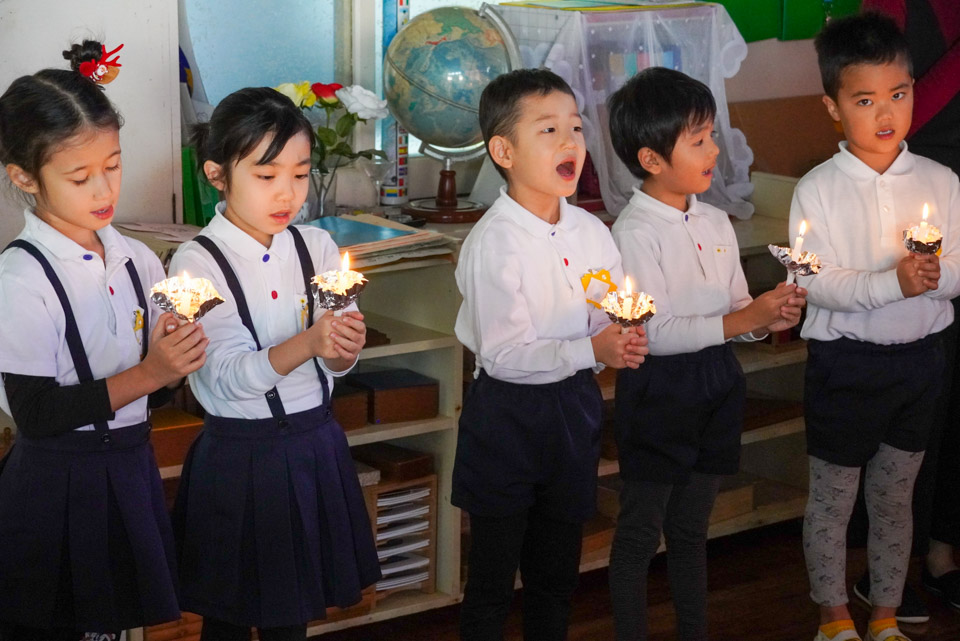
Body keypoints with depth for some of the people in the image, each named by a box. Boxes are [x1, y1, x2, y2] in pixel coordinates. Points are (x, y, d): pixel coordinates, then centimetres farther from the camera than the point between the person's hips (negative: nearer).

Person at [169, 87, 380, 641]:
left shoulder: (317, 247, 2)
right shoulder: (197, 263, -13)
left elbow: (338, 362, 2)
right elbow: (225, 378, -20)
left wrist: (345, 348, -22)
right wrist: (307, 345, -35)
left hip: (314, 445, 4)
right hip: (240, 457, -4)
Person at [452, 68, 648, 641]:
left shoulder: (591, 232, 2)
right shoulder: (494, 243, -18)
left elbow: (614, 322, 9)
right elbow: (503, 355, -21)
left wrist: (625, 340, -14)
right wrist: (591, 349, -28)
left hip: (574, 409, 6)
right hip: (507, 415, -6)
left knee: (557, 573, 18)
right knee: (493, 578, 6)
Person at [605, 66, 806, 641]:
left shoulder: (716, 222, 7)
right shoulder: (635, 231, -16)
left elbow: (737, 307, 13)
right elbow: (654, 333, -21)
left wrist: (770, 315, -9)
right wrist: (741, 320, -24)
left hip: (716, 385, 7)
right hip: (658, 391, -7)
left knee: (692, 528, 18)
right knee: (641, 533, 5)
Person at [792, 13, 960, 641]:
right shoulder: (818, 189, -10)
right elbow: (817, 283, -18)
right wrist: (894, 282, -30)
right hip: (845, 360, -3)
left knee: (895, 498, 16)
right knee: (832, 499, 9)